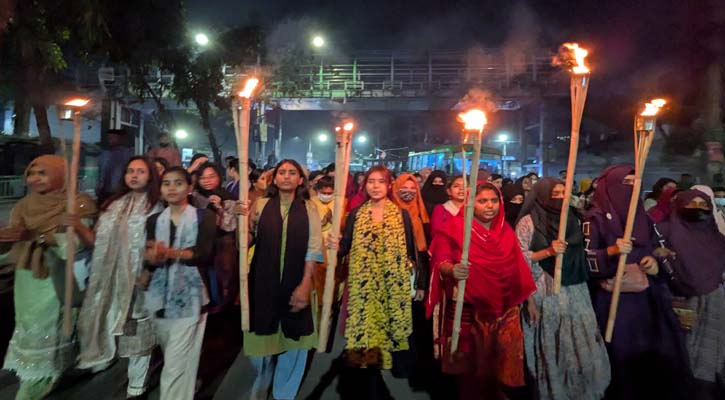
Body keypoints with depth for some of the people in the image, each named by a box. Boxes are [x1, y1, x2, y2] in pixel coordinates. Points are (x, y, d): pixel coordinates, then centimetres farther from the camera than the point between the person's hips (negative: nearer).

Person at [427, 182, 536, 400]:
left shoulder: (506, 231, 8)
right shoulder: (455, 228, -8)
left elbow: (518, 269, 12)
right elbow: (441, 261, -16)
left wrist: (530, 300, 12)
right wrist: (452, 270, -37)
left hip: (503, 308, 4)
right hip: (468, 308, -4)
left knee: (499, 361, 11)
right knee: (470, 360, 8)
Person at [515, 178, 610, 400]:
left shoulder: (573, 218, 13)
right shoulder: (528, 221, -5)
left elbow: (581, 253, 19)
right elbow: (519, 258, -10)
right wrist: (549, 251, -18)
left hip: (575, 290, 5)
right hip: (546, 292, -5)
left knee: (583, 346, 5)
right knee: (551, 349, 3)